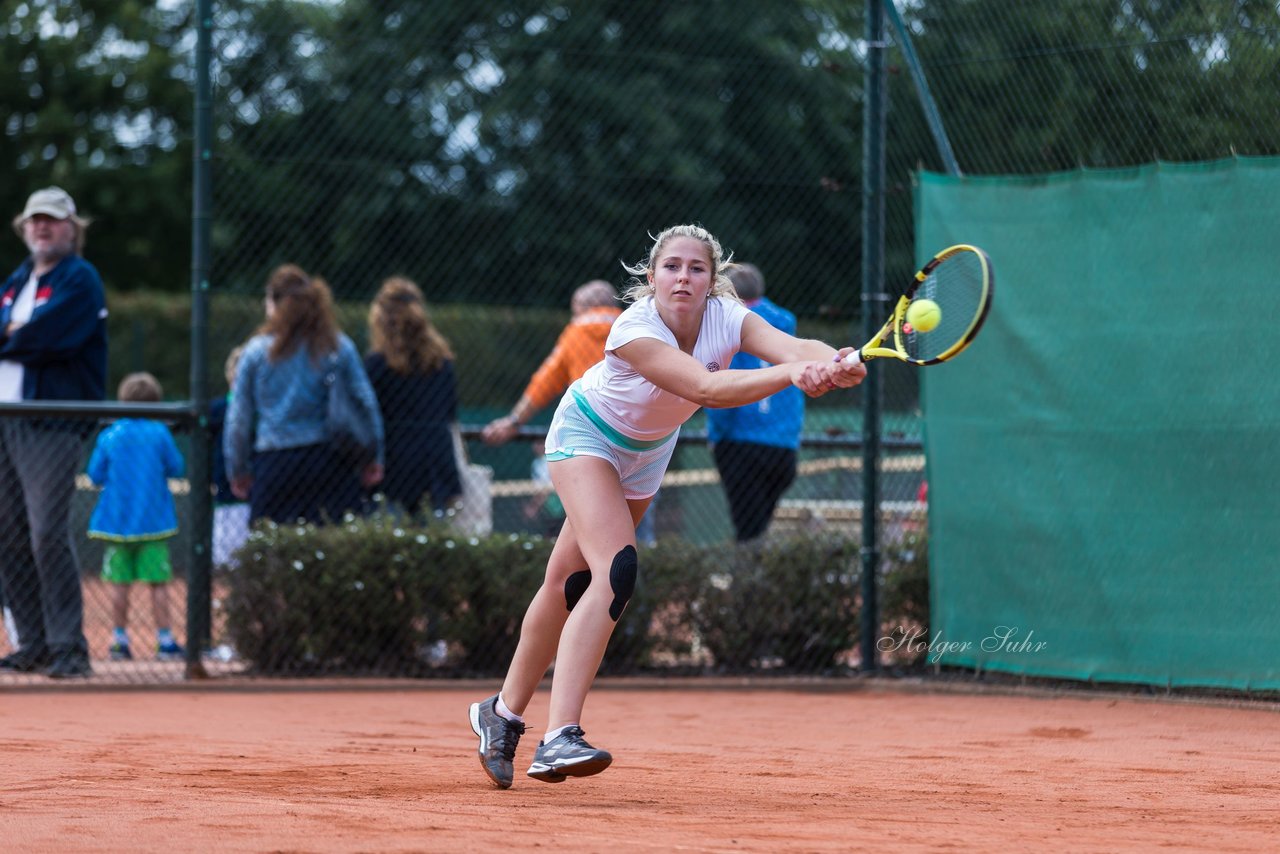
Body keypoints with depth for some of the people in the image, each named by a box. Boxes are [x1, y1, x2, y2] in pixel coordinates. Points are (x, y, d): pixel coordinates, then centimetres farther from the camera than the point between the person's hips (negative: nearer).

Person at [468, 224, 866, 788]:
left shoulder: (725, 318, -21)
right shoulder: (633, 331, -35)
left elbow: (793, 346, -39)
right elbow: (706, 388, -48)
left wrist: (835, 364, -61)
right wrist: (790, 373, -60)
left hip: (648, 449, 6)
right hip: (586, 435, -6)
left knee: (572, 584, 12)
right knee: (616, 571, -27)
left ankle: (504, 713, 31)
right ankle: (559, 737, -34)